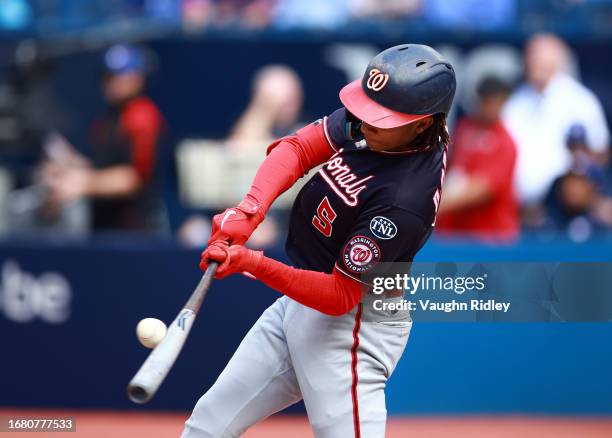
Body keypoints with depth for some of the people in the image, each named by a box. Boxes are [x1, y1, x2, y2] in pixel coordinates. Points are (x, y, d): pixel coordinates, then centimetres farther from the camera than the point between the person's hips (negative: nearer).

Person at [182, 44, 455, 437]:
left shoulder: (405, 201, -31)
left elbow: (339, 297, -27)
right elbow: (299, 147, -5)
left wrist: (254, 264, -36)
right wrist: (249, 210, -22)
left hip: (350, 321, -9)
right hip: (296, 304, 9)